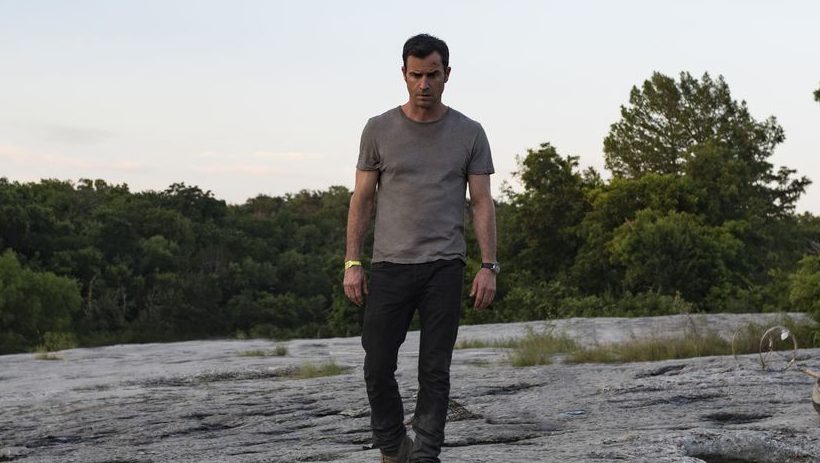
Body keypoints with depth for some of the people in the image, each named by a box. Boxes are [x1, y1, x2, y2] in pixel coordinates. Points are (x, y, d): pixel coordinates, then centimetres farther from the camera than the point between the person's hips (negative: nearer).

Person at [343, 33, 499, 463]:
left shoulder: (469, 133, 4)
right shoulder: (379, 129, 4)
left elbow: (482, 203, 4)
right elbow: (362, 199, 6)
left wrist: (488, 266, -4)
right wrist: (352, 262, -1)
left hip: (444, 267, 0)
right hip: (388, 266, 0)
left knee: (434, 369, 2)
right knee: (378, 365, 1)